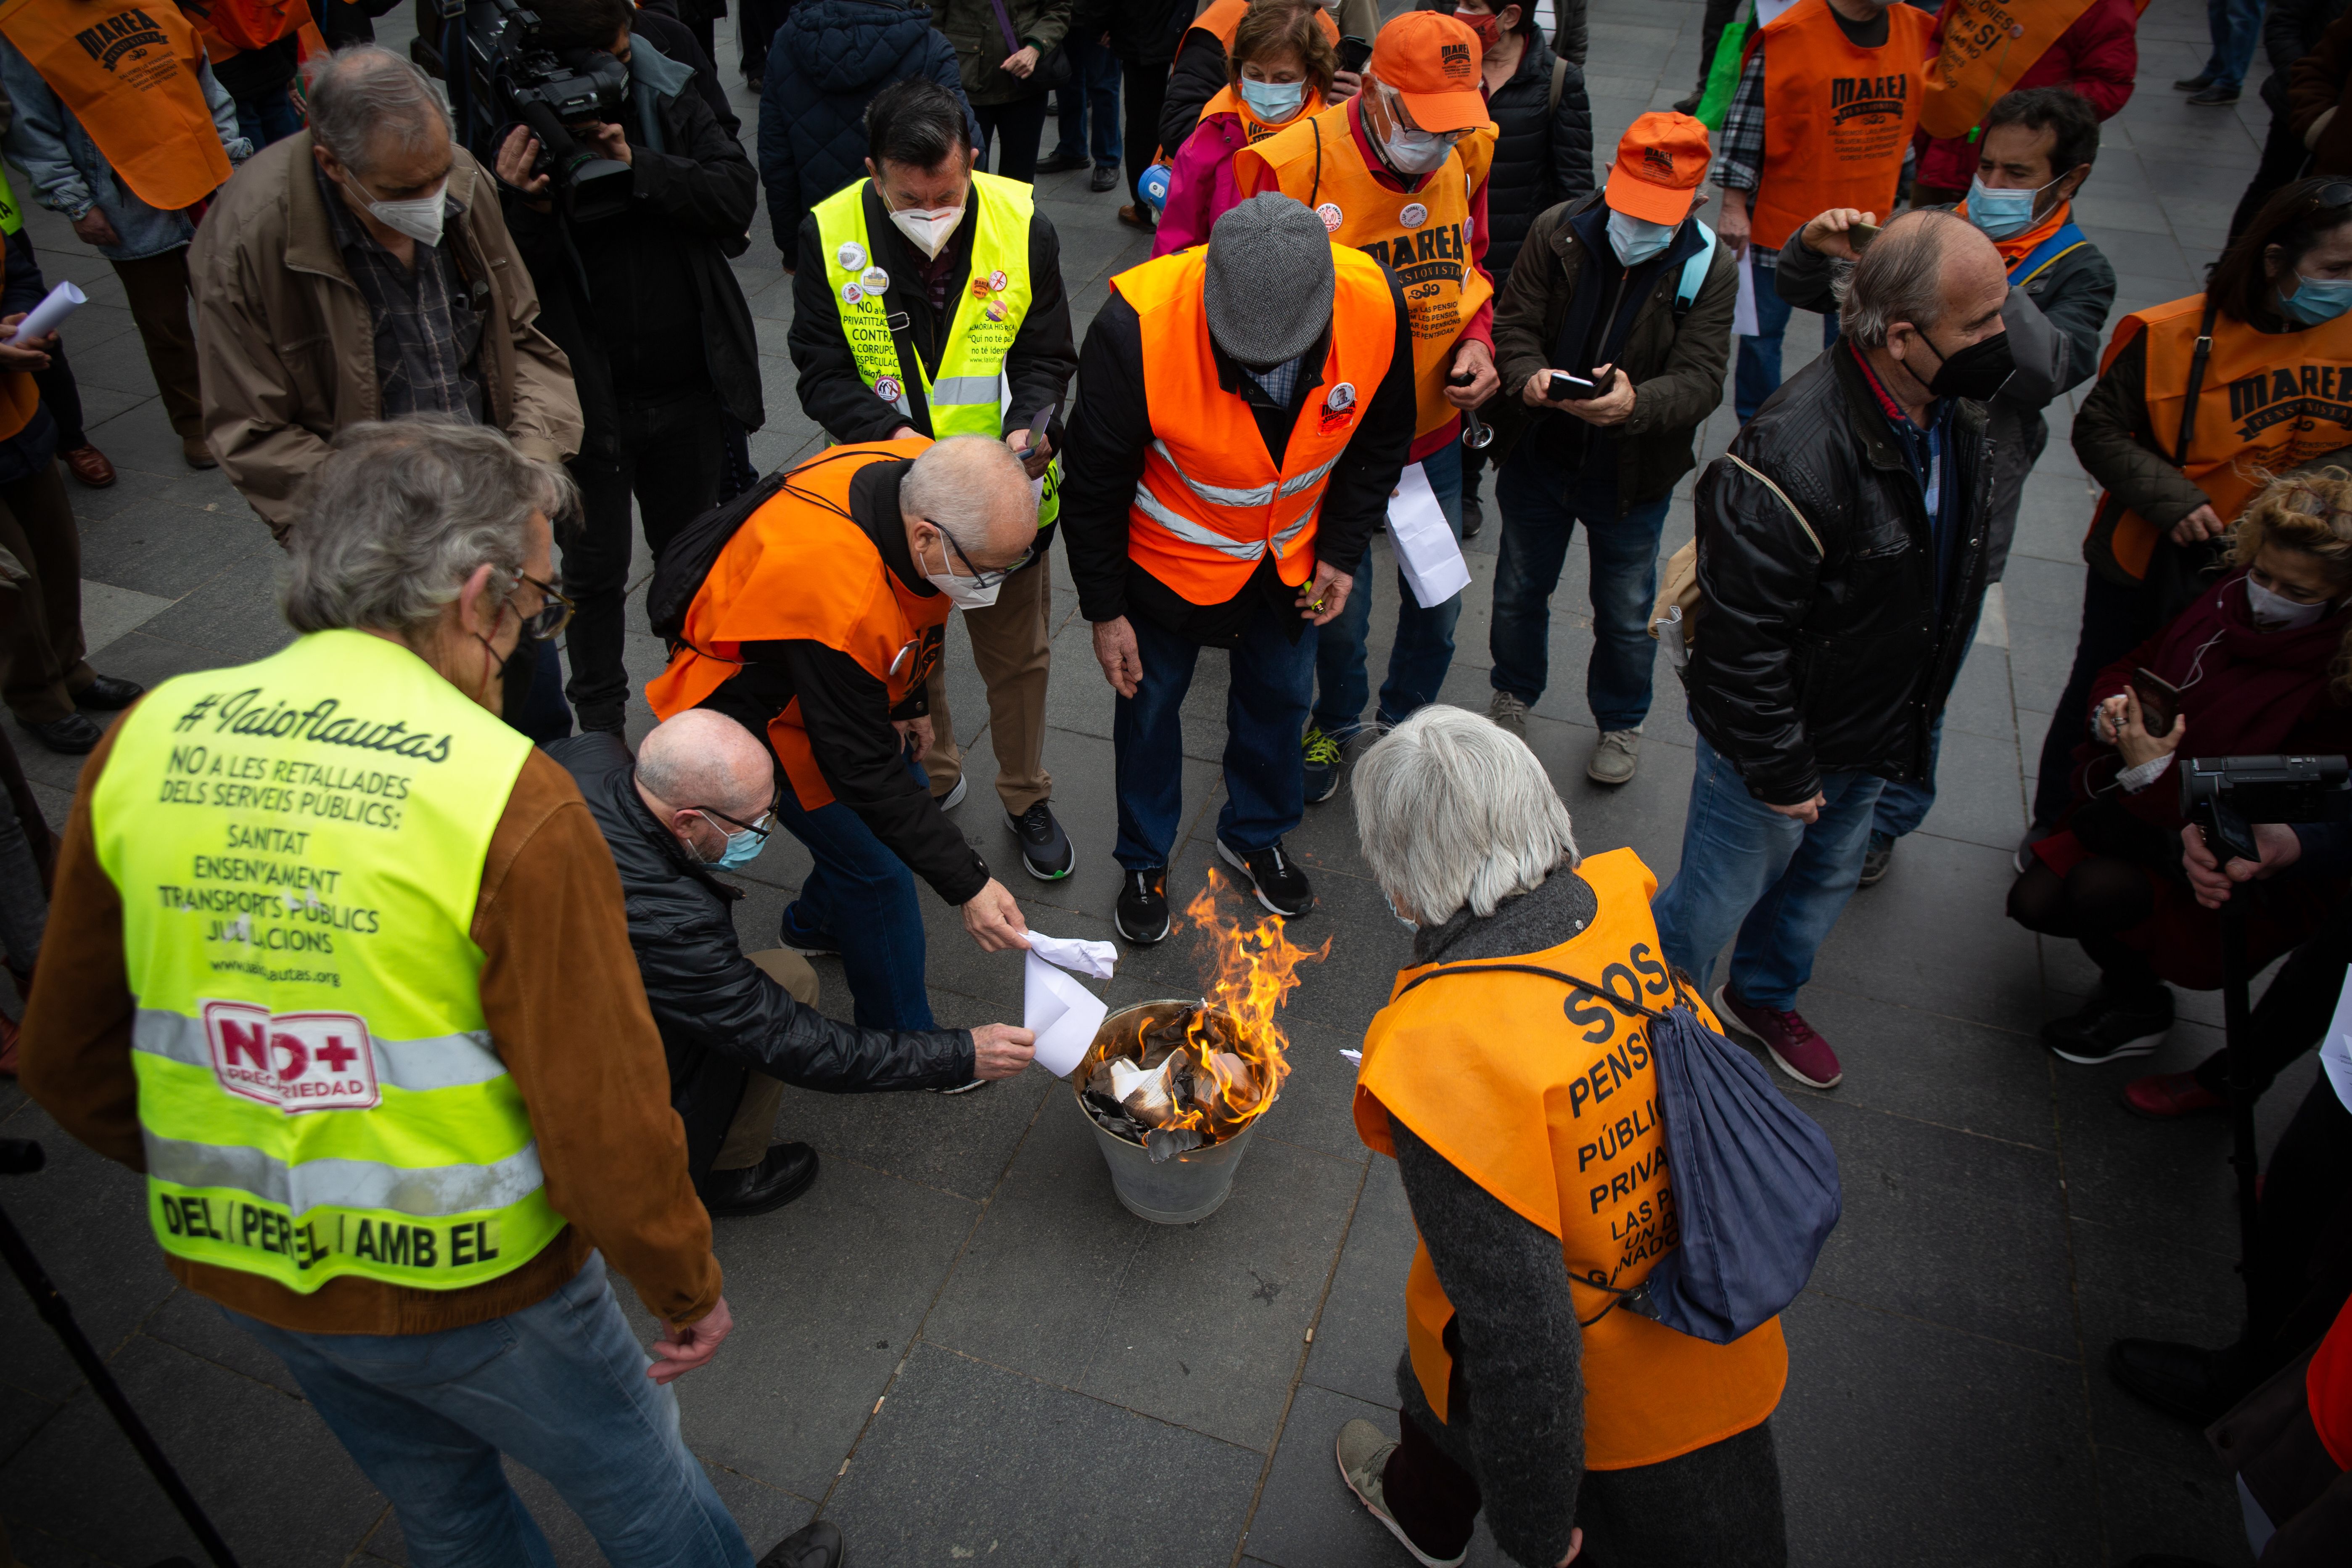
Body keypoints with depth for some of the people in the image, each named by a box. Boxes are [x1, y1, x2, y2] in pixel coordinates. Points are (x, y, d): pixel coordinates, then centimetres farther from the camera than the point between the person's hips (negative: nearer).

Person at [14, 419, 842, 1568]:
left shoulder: (147, 741, -8)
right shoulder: (511, 801, -26)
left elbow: (69, 1061, 2)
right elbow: (604, 1113, -22)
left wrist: (215, 1179, 19)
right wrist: (686, 1286, -5)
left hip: (234, 1264, 6)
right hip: (467, 1278, -5)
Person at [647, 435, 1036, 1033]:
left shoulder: (931, 486, -22)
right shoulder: (835, 600, -44)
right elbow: (862, 768, -35)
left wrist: (906, 703, 4)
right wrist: (969, 886, -33)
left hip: (850, 679, 8)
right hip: (760, 707, -8)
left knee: (906, 793, 19)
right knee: (875, 866, -6)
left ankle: (816, 923, 45)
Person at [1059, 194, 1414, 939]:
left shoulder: (1376, 305, -26)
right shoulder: (1138, 326, -35)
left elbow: (1381, 437, -3)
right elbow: (1095, 483, -19)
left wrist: (1341, 551, -4)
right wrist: (1105, 609, -12)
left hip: (1292, 556, 3)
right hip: (1172, 556, -2)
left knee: (1278, 695, 19)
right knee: (1149, 703, 14)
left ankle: (1255, 836, 48)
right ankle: (1145, 861, 40)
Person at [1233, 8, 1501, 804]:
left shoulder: (1468, 151, -5)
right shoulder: (1290, 167, -21)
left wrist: (1476, 338, -6)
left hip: (1435, 429, 5)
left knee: (1437, 600, 15)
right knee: (1338, 606, 10)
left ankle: (1408, 721, 45)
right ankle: (1335, 724, 42)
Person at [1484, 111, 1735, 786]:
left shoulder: (1711, 269, -16)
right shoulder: (1557, 231, -12)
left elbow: (1700, 379, -22)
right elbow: (1515, 322, -9)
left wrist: (1636, 405, -44)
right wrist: (1528, 377, -33)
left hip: (1634, 477, -1)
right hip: (1539, 455, 2)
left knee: (1626, 614, 16)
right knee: (1520, 589, 21)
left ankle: (1621, 721, 43)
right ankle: (1513, 694, 49)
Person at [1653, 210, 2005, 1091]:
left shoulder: (1950, 414, -5)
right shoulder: (1795, 456, -35)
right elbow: (1741, 638, -30)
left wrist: (1914, 715, 18)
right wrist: (1777, 771, -21)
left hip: (1871, 734, 8)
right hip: (1783, 738, -8)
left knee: (1825, 878, 28)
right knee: (1717, 899, 10)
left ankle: (1764, 996, 54)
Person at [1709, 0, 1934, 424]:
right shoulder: (1789, 37, -16)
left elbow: (1917, 117, 16)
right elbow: (1745, 121, -13)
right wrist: (1734, 206, -14)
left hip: (1866, 227, 4)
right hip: (1781, 223, -4)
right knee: (1764, 329, 9)